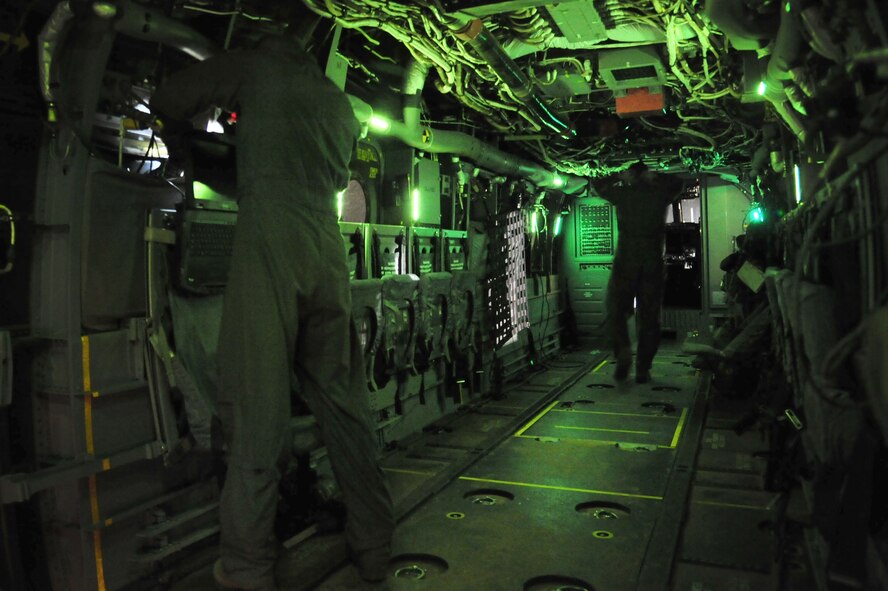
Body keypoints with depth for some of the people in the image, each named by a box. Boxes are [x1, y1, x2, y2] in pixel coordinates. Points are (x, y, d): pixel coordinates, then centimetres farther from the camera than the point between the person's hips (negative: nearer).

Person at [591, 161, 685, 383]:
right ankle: (643, 368, 7)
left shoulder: (623, 193, -1)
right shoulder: (660, 194, 2)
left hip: (625, 264, -1)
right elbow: (678, 183, 25)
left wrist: (619, 177, 24)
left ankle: (623, 350, -10)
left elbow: (598, 184, 17)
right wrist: (655, 176, 24)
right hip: (653, 265, 1)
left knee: (616, 311, 12)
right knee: (649, 317, 8)